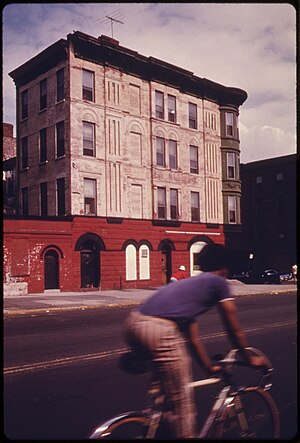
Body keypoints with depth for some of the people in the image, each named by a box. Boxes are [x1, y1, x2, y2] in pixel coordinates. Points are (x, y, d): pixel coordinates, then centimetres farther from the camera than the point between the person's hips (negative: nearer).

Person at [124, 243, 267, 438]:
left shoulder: (190, 283, 32)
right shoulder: (219, 282, 13)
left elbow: (192, 337, 36)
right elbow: (235, 330, 18)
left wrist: (209, 366, 44)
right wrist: (250, 359, 33)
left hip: (134, 323, 9)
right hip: (159, 330, -9)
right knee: (182, 401, 6)